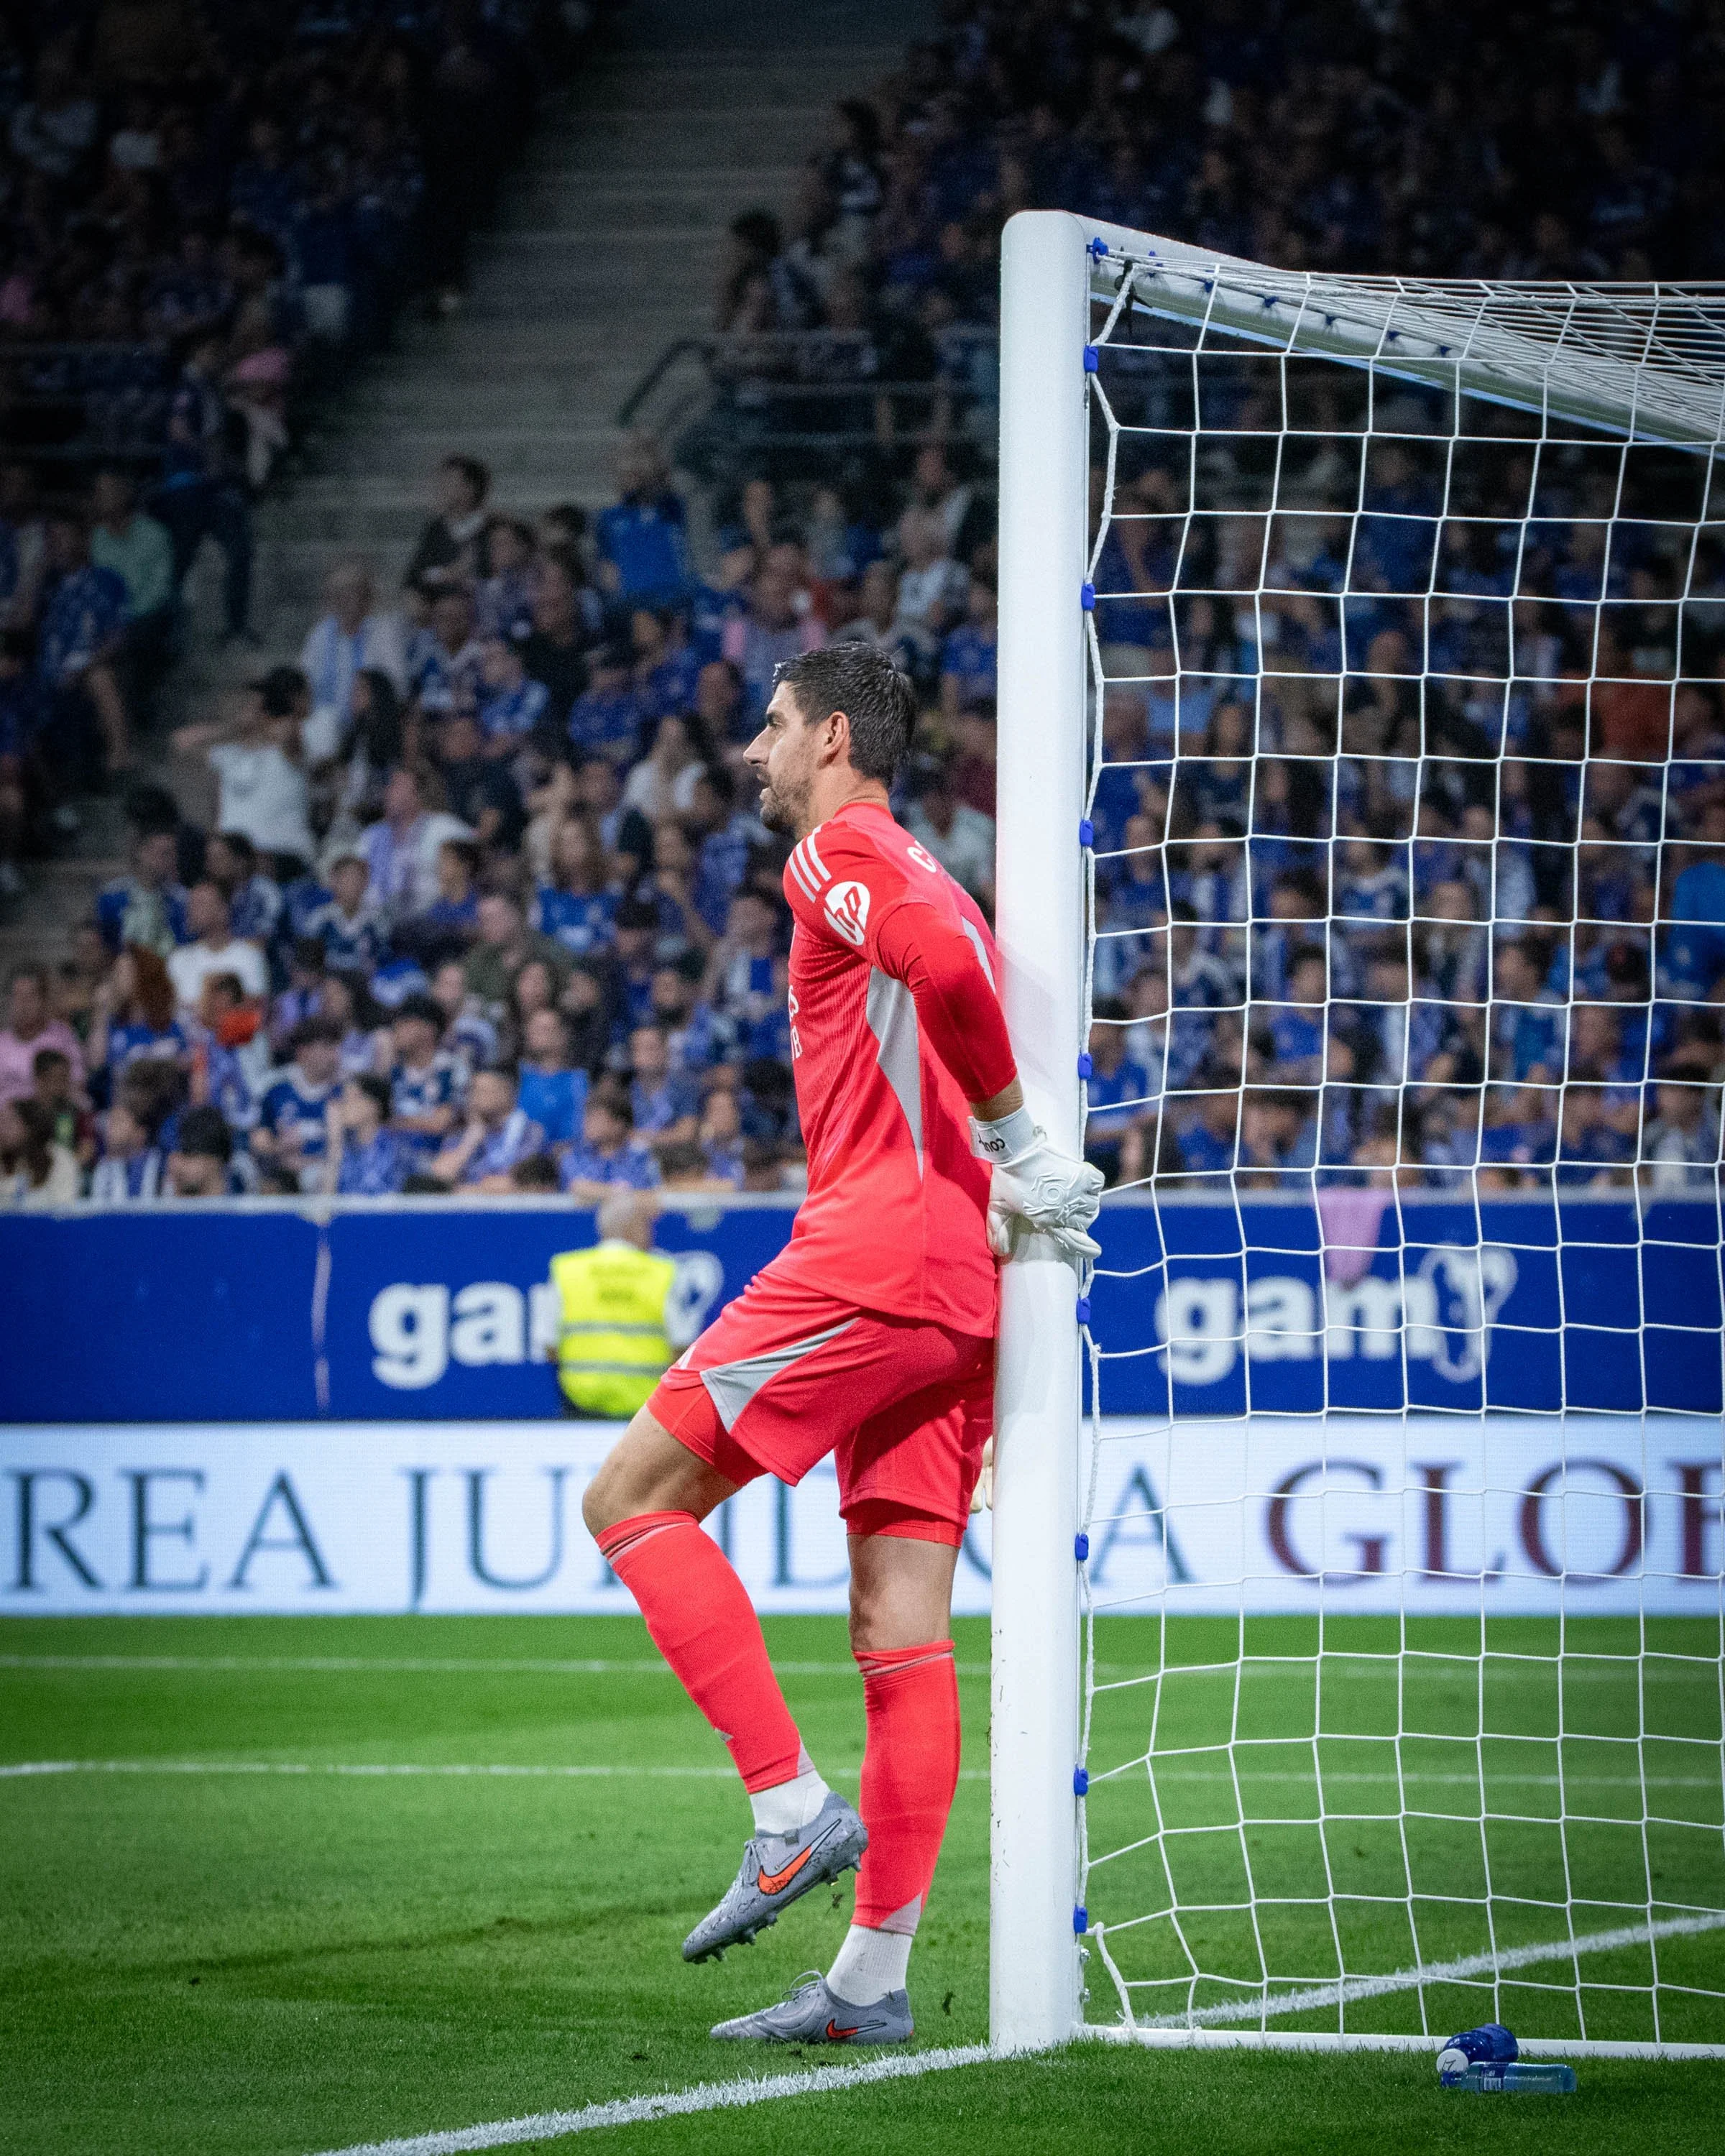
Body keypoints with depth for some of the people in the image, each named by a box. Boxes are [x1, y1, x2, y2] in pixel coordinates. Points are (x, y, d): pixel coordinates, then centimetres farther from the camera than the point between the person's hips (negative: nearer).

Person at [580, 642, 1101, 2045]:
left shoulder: (840, 852, -2)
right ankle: (874, 1979, 3)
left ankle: (795, 1810, -11)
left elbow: (945, 965, -23)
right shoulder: (913, 878, 27)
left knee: (635, 1499, -3)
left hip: (874, 1247, -9)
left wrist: (1014, 1150, -16)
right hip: (955, 1290, 9)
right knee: (902, 1630, 5)